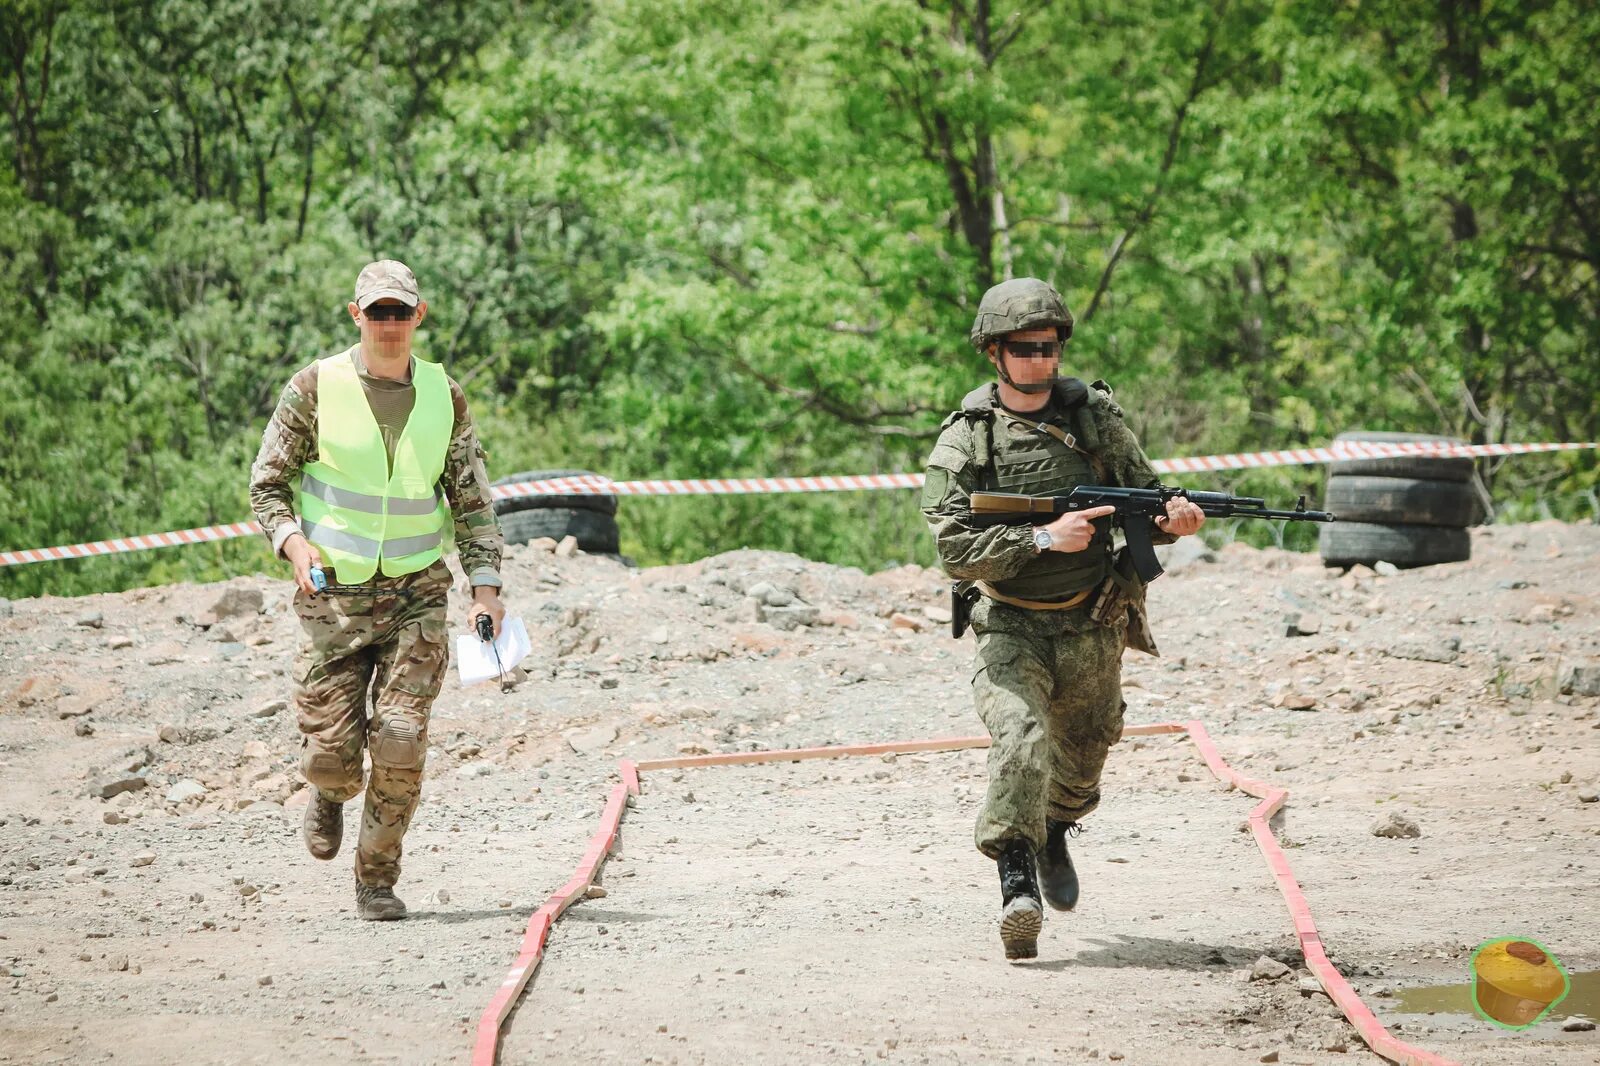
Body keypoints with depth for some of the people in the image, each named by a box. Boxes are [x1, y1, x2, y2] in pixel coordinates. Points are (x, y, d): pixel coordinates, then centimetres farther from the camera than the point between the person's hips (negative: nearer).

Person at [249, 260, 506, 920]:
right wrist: (293, 542, -15)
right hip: (333, 593, -1)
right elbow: (267, 483, 3)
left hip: (417, 594, 1)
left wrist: (485, 586, 2)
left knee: (401, 745, -11)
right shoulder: (317, 388, -3)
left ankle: (377, 881, 6)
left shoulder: (445, 399, 5)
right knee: (330, 753, -3)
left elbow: (472, 502, 13)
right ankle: (332, 794, 35)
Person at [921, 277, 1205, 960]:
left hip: (1093, 629, 3)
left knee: (1080, 765, 19)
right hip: (1012, 629, -3)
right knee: (1020, 743, -27)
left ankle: (1054, 834, 51)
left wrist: (1172, 519, -15)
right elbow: (955, 550, -15)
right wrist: (1046, 538, -25)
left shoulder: (1096, 415, 0)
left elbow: (1144, 497, 9)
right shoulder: (964, 441, -9)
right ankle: (1017, 885, -25)